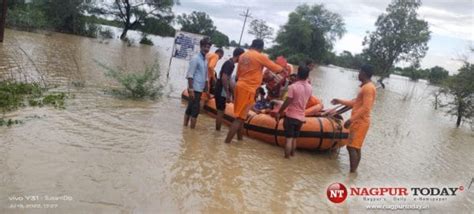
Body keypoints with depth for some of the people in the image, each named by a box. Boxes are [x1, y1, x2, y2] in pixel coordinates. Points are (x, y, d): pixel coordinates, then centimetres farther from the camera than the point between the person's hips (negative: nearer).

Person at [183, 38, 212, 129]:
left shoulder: (206, 60, 13)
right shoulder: (195, 58, -11)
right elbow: (190, 75, -15)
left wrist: (206, 89, 16)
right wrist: (191, 89, -20)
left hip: (200, 89, 8)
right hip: (195, 89, -8)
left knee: (190, 108, 13)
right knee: (195, 109, -6)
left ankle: (185, 127, 20)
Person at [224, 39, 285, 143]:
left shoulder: (243, 56, 12)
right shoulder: (261, 57, -8)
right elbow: (276, 69, 0)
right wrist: (283, 69, 20)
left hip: (240, 85, 8)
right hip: (248, 89, -8)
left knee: (240, 116, 18)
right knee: (240, 118, -4)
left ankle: (240, 139, 28)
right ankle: (227, 142, -5)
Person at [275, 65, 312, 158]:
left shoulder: (293, 86, -15)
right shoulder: (310, 88, 2)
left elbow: (287, 102, -15)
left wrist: (279, 113, -7)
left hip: (291, 116, -5)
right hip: (301, 117, 5)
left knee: (289, 138, 0)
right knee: (294, 138, 18)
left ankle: (287, 156, 3)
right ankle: (292, 154, 26)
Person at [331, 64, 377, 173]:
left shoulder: (368, 87, -15)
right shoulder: (365, 87, 17)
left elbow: (365, 108, -23)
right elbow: (356, 103, 27)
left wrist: (351, 120, -24)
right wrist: (340, 101, 30)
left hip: (360, 123, -10)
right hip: (358, 122, 10)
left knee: (352, 147, -11)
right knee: (356, 148, 11)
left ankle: (352, 172, -11)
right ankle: (353, 171, 16)